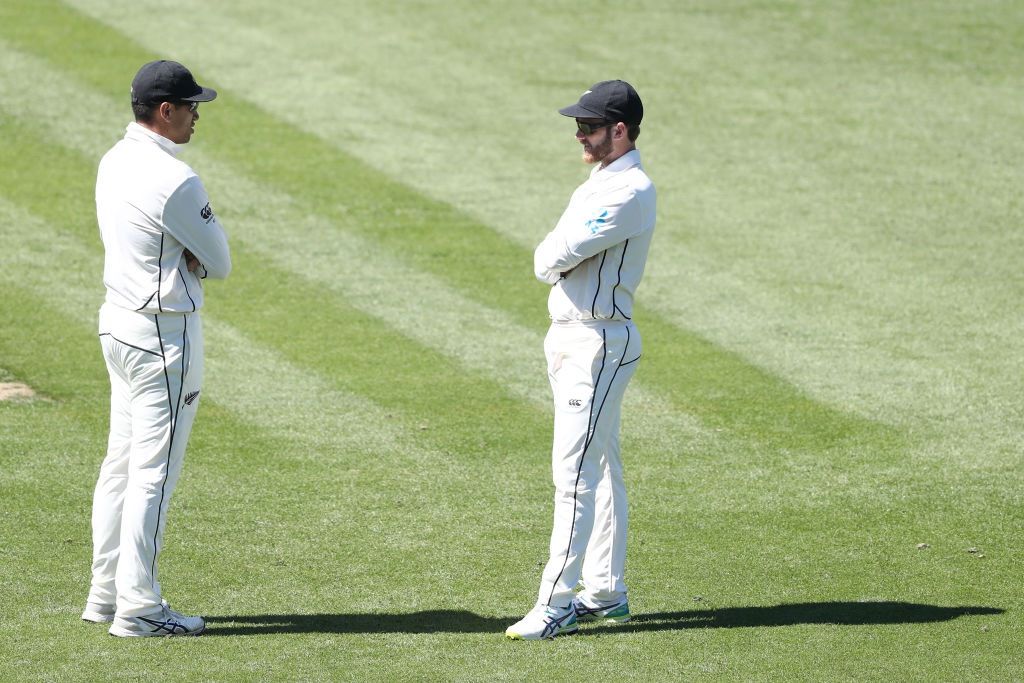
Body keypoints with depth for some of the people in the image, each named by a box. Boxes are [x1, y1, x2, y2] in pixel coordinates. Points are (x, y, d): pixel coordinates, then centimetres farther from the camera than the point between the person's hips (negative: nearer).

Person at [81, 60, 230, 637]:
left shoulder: (115, 162, 8)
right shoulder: (174, 180, -21)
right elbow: (220, 264, -12)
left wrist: (191, 251, -4)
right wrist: (205, 248, 6)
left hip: (119, 318, 10)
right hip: (165, 334, -9)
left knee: (122, 463, 15)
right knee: (154, 470, -4)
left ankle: (108, 592, 21)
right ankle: (138, 607, -1)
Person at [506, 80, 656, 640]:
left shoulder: (631, 192, -17)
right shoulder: (596, 186, 16)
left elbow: (557, 256, -23)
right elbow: (546, 264, 12)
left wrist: (555, 256, -2)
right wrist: (559, 260, -9)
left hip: (600, 340, -10)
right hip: (568, 337, 10)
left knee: (575, 472, -11)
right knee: (600, 468, 14)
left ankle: (557, 603, -12)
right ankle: (604, 594, 20)